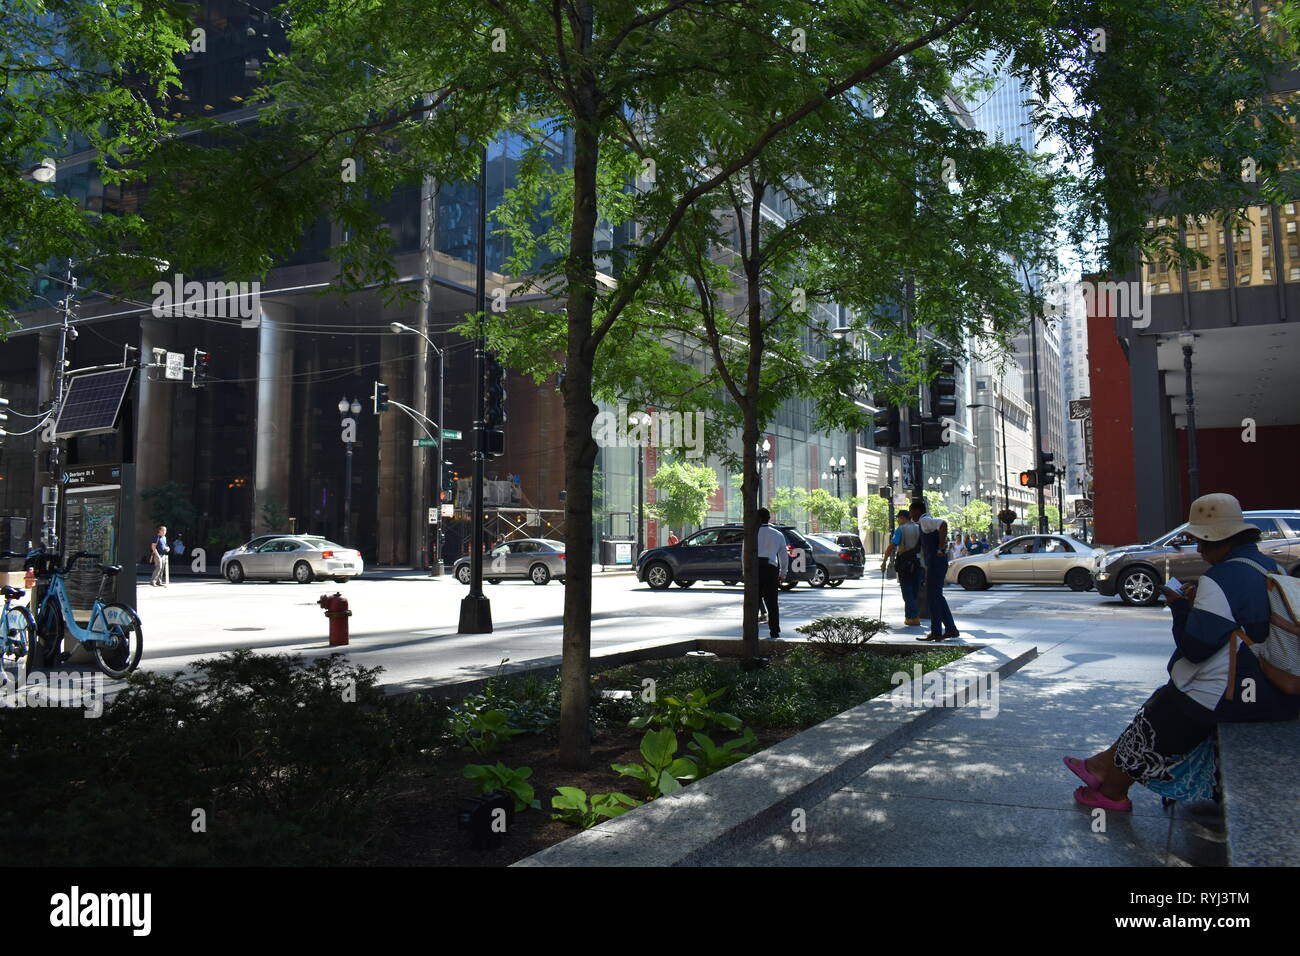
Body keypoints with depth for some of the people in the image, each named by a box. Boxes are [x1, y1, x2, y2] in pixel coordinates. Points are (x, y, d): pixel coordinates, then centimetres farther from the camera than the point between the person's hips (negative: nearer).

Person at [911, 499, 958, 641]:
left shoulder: (925, 520, -10)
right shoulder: (925, 522, 21)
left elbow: (943, 524, -29)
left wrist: (940, 549, -25)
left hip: (936, 562, -10)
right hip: (934, 563, 10)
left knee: (933, 596, -6)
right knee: (937, 597, 14)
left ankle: (936, 633, -4)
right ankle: (951, 629, 17)